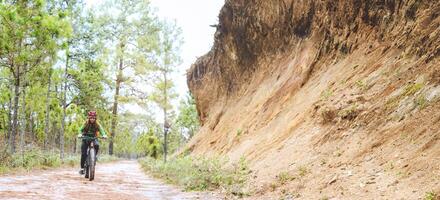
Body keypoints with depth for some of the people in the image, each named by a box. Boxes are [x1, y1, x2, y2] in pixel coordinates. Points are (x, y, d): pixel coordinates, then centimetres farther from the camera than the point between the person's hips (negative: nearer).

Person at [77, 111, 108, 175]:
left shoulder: (97, 124, -7)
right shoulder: (86, 123, -8)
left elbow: (101, 130, -16)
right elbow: (81, 130, -15)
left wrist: (104, 135, -38)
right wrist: (80, 134, -38)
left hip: (93, 138, 0)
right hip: (86, 139, 0)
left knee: (97, 145, -35)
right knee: (83, 154, -9)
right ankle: (82, 168, 1)